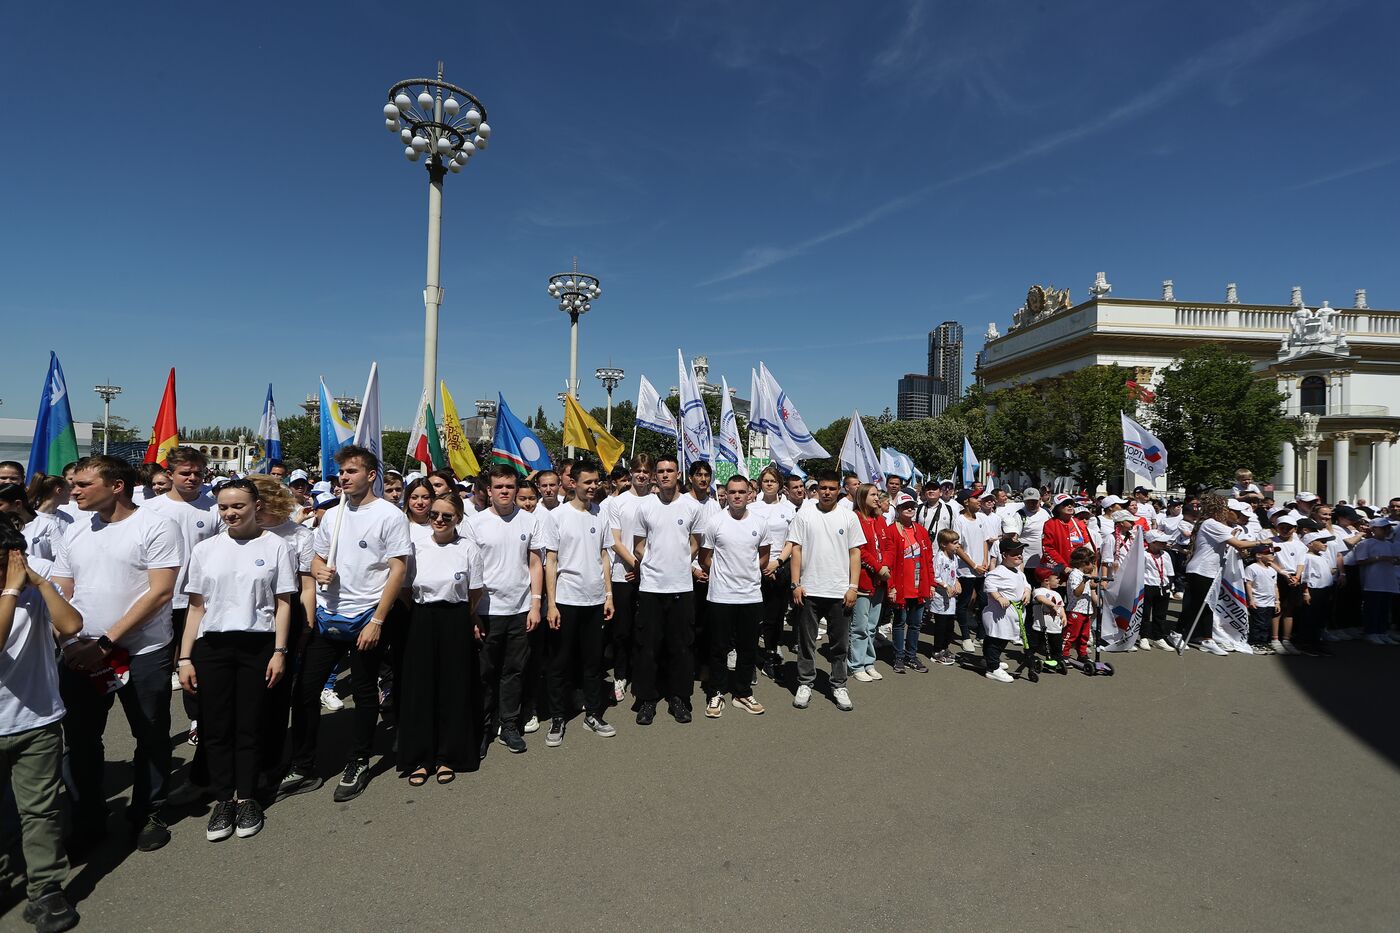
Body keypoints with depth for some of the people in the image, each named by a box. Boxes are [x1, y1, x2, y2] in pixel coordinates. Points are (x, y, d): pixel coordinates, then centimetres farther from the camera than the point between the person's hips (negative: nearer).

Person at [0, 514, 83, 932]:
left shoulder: (39, 580, -5)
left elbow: (71, 625, -19)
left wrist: (39, 581, -19)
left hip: (37, 720, 0)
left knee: (41, 810, 8)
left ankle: (45, 893, 19)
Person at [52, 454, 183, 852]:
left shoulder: (156, 527, -11)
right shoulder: (76, 530, 8)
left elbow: (160, 593, -16)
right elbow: (59, 593, 10)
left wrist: (106, 643, -17)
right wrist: (69, 641, -7)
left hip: (142, 653, -5)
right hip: (80, 654, 5)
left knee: (151, 738, 8)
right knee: (81, 739, 15)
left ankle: (148, 814, 27)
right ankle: (89, 817, 34)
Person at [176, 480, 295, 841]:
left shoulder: (275, 546, 0)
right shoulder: (205, 549, 8)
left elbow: (283, 604, -1)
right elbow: (196, 608, 9)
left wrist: (279, 652, -6)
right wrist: (184, 658, 5)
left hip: (257, 645, -2)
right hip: (211, 647, 3)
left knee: (249, 726, 5)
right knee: (215, 727, 6)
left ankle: (246, 797, 20)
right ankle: (222, 799, 21)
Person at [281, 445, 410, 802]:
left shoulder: (390, 516, -9)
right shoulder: (332, 515, 9)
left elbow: (398, 571, -12)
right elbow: (317, 559, 19)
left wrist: (376, 621, -16)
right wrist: (319, 571, -7)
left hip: (366, 619, -5)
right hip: (327, 616, 6)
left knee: (365, 694, 8)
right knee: (305, 690, 7)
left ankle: (358, 766, 25)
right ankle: (302, 770, 21)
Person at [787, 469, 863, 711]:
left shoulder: (849, 517, 3)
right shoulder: (804, 515, 1)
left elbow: (855, 553, 3)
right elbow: (796, 550, 0)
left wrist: (853, 587, -4)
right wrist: (796, 584, -6)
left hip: (840, 592, 1)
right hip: (809, 590, 0)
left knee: (840, 644, 10)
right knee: (806, 642, 9)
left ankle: (839, 686, 24)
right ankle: (805, 684, 22)